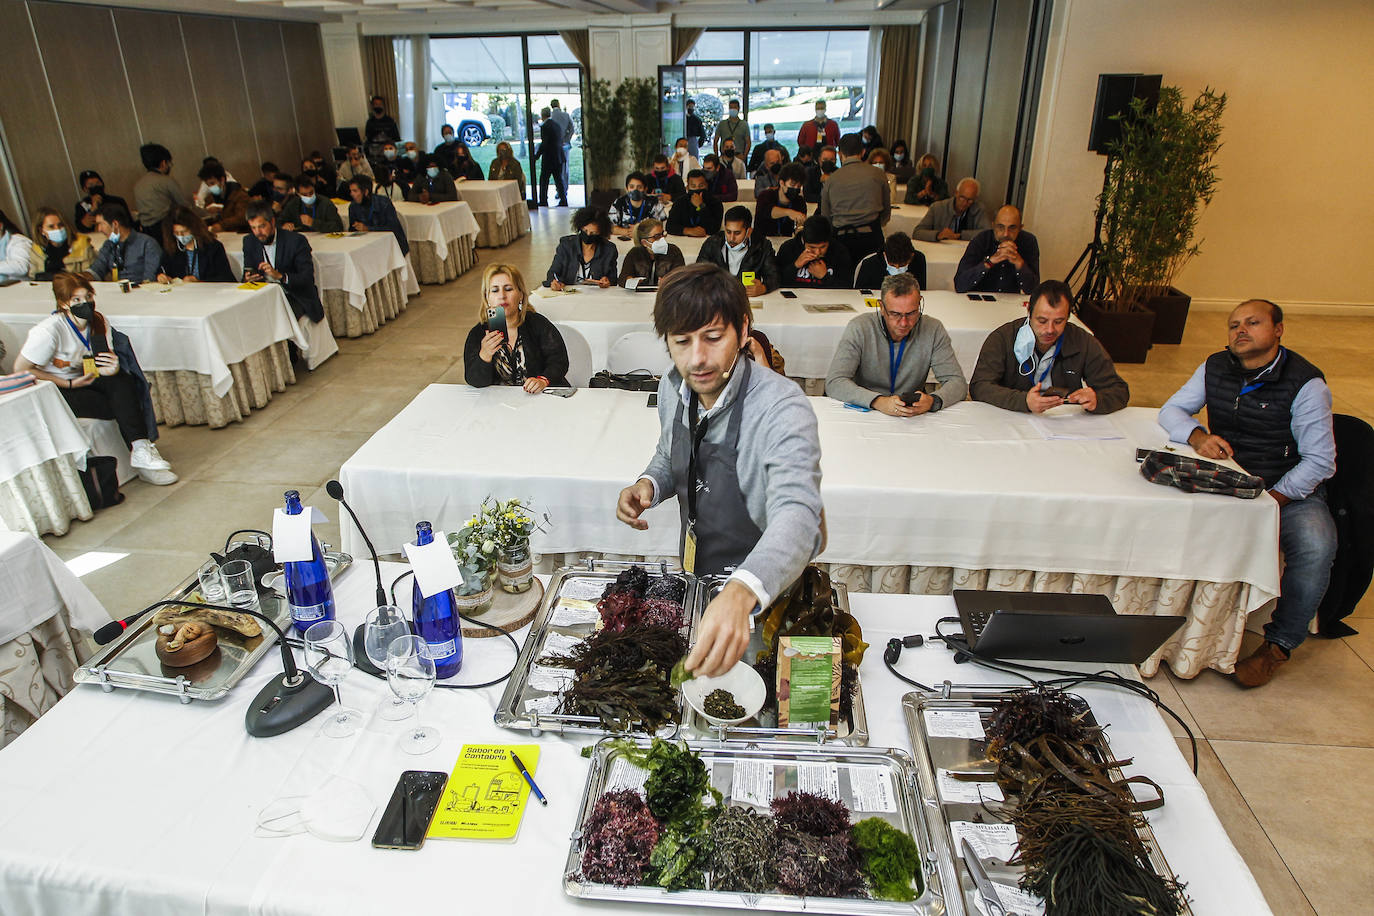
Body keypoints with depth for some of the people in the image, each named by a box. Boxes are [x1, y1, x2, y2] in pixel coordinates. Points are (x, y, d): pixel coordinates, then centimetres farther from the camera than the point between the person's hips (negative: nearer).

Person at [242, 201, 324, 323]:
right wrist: (248, 280, -16)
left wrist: (280, 276, -31)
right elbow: (246, 276, 10)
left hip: (295, 298, -4)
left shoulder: (296, 241, -9)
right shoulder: (249, 242, 7)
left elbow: (308, 278, -15)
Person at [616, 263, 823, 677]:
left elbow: (796, 518, -45)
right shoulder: (672, 388, -8)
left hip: (767, 587, -6)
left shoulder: (782, 410, -31)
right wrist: (649, 484, -11)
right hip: (693, 573, 6)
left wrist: (741, 593, -64)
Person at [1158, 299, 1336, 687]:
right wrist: (1197, 436, -18)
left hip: (1289, 491, -3)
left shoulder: (1306, 383, -11)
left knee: (1315, 547, -31)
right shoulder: (1215, 368, 3)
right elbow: (1171, 410, 5)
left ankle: (1278, 643, -8)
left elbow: (1319, 461, -12)